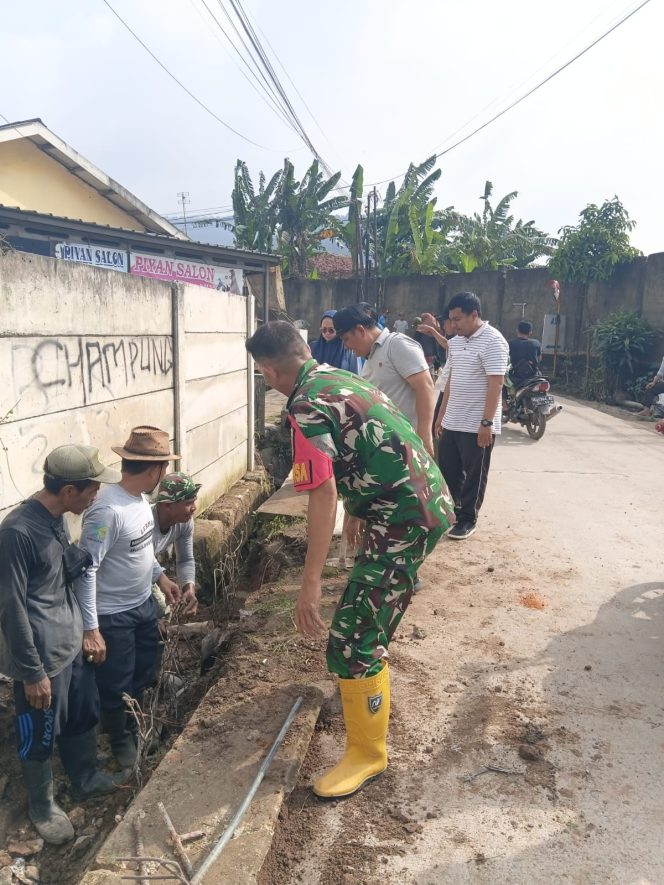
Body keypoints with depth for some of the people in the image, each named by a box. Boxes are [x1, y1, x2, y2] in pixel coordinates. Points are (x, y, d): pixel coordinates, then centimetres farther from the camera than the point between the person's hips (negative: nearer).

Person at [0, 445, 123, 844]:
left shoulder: (55, 518, 0)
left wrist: (81, 556, -8)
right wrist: (32, 672, -18)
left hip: (71, 643, 8)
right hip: (41, 656, -8)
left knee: (85, 715, 24)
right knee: (40, 736, 14)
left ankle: (87, 778, 46)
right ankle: (43, 806, 36)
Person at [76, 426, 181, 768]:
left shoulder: (139, 498, -3)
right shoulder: (107, 511, -31)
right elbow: (85, 571, -28)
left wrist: (160, 576, 15)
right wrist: (91, 629, -26)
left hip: (144, 604, 9)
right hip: (113, 615, -9)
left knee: (144, 670, 26)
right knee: (116, 685, 14)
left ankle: (133, 723, 51)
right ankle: (122, 740, 39)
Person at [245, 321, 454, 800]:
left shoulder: (307, 405, -16)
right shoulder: (342, 379, 13)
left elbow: (324, 494, -22)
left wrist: (311, 582, -20)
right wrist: (360, 517, 37)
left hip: (405, 518, -11)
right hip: (429, 502, 11)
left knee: (351, 640, -4)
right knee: (370, 607, 30)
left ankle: (367, 753, 12)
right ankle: (374, 690, 52)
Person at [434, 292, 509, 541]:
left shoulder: (492, 341, -14)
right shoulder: (456, 342, 11)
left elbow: (495, 384, -18)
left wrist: (486, 423, -21)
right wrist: (441, 414, 18)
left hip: (477, 425, -8)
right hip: (452, 422, 8)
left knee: (473, 476, 6)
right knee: (447, 470, 14)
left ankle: (467, 519, 18)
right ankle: (451, 511, 30)